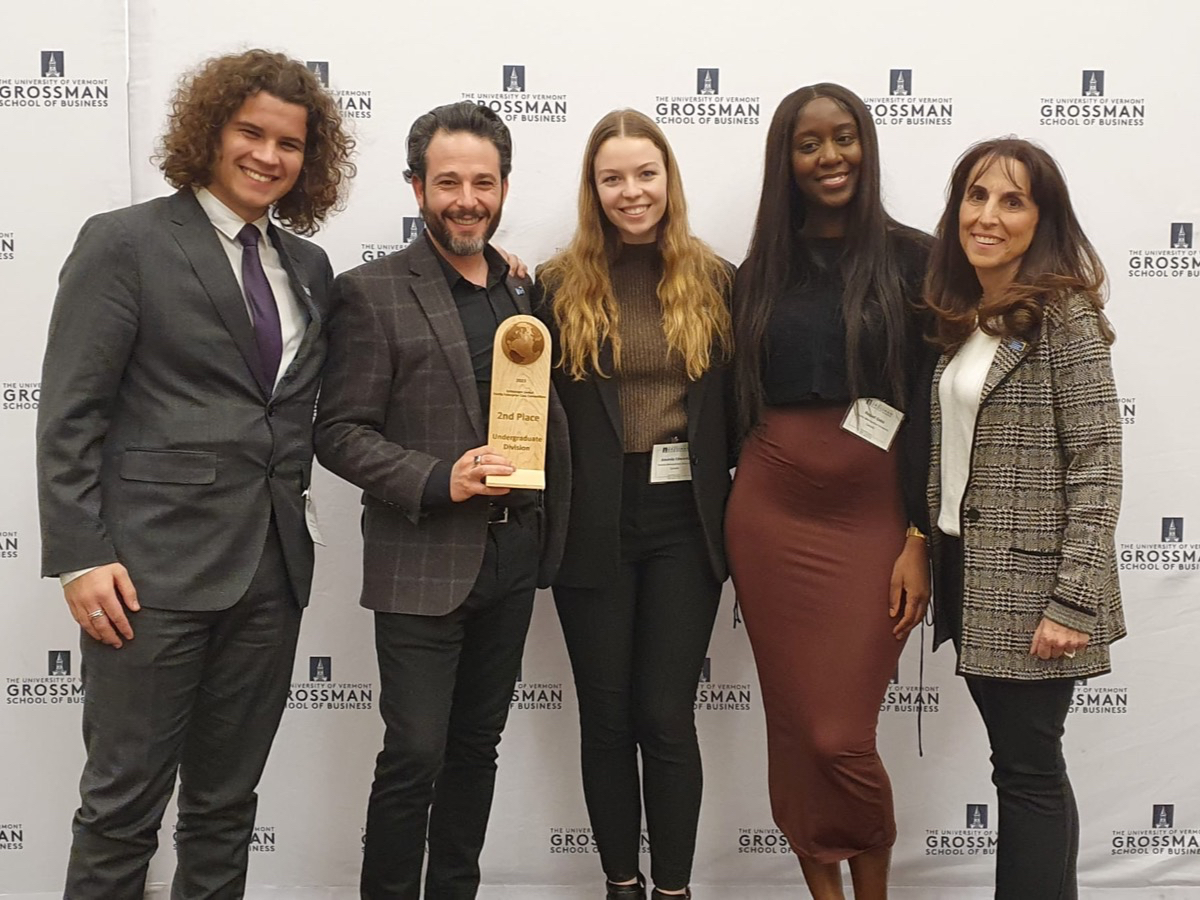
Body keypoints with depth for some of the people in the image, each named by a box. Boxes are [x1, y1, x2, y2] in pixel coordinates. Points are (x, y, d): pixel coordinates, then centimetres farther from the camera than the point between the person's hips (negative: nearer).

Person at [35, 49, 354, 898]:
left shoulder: (309, 269, 13)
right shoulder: (125, 241, -3)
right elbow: (69, 414, -6)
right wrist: (81, 556, -13)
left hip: (271, 570, 5)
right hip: (155, 566, -5)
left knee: (227, 804, 14)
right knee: (124, 803, 4)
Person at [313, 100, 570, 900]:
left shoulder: (526, 291, 9)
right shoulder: (372, 292, -7)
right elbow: (339, 433, -10)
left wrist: (550, 534, 5)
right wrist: (438, 481, -21)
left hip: (513, 557, 5)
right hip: (422, 563, -5)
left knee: (477, 746, 15)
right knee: (414, 757, 0)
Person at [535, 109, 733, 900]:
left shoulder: (714, 280, 3)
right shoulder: (562, 285, 0)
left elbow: (735, 405, 4)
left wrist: (738, 504, -1)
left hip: (685, 523, 0)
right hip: (595, 526, 0)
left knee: (667, 715, 4)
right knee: (606, 716, 10)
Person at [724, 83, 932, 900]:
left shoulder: (909, 258, -1)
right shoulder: (763, 269, 9)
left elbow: (930, 407, -5)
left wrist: (920, 539, -9)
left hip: (871, 515, -3)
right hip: (770, 511, 3)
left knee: (842, 735, -2)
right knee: (794, 722, 8)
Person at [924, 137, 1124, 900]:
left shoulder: (1065, 314, -10)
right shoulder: (960, 318, 11)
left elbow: (1098, 468, -15)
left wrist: (1074, 602, -19)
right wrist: (930, 559, 8)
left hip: (1030, 587, -7)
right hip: (969, 576, 7)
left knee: (1029, 769, 2)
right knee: (1013, 760, 15)